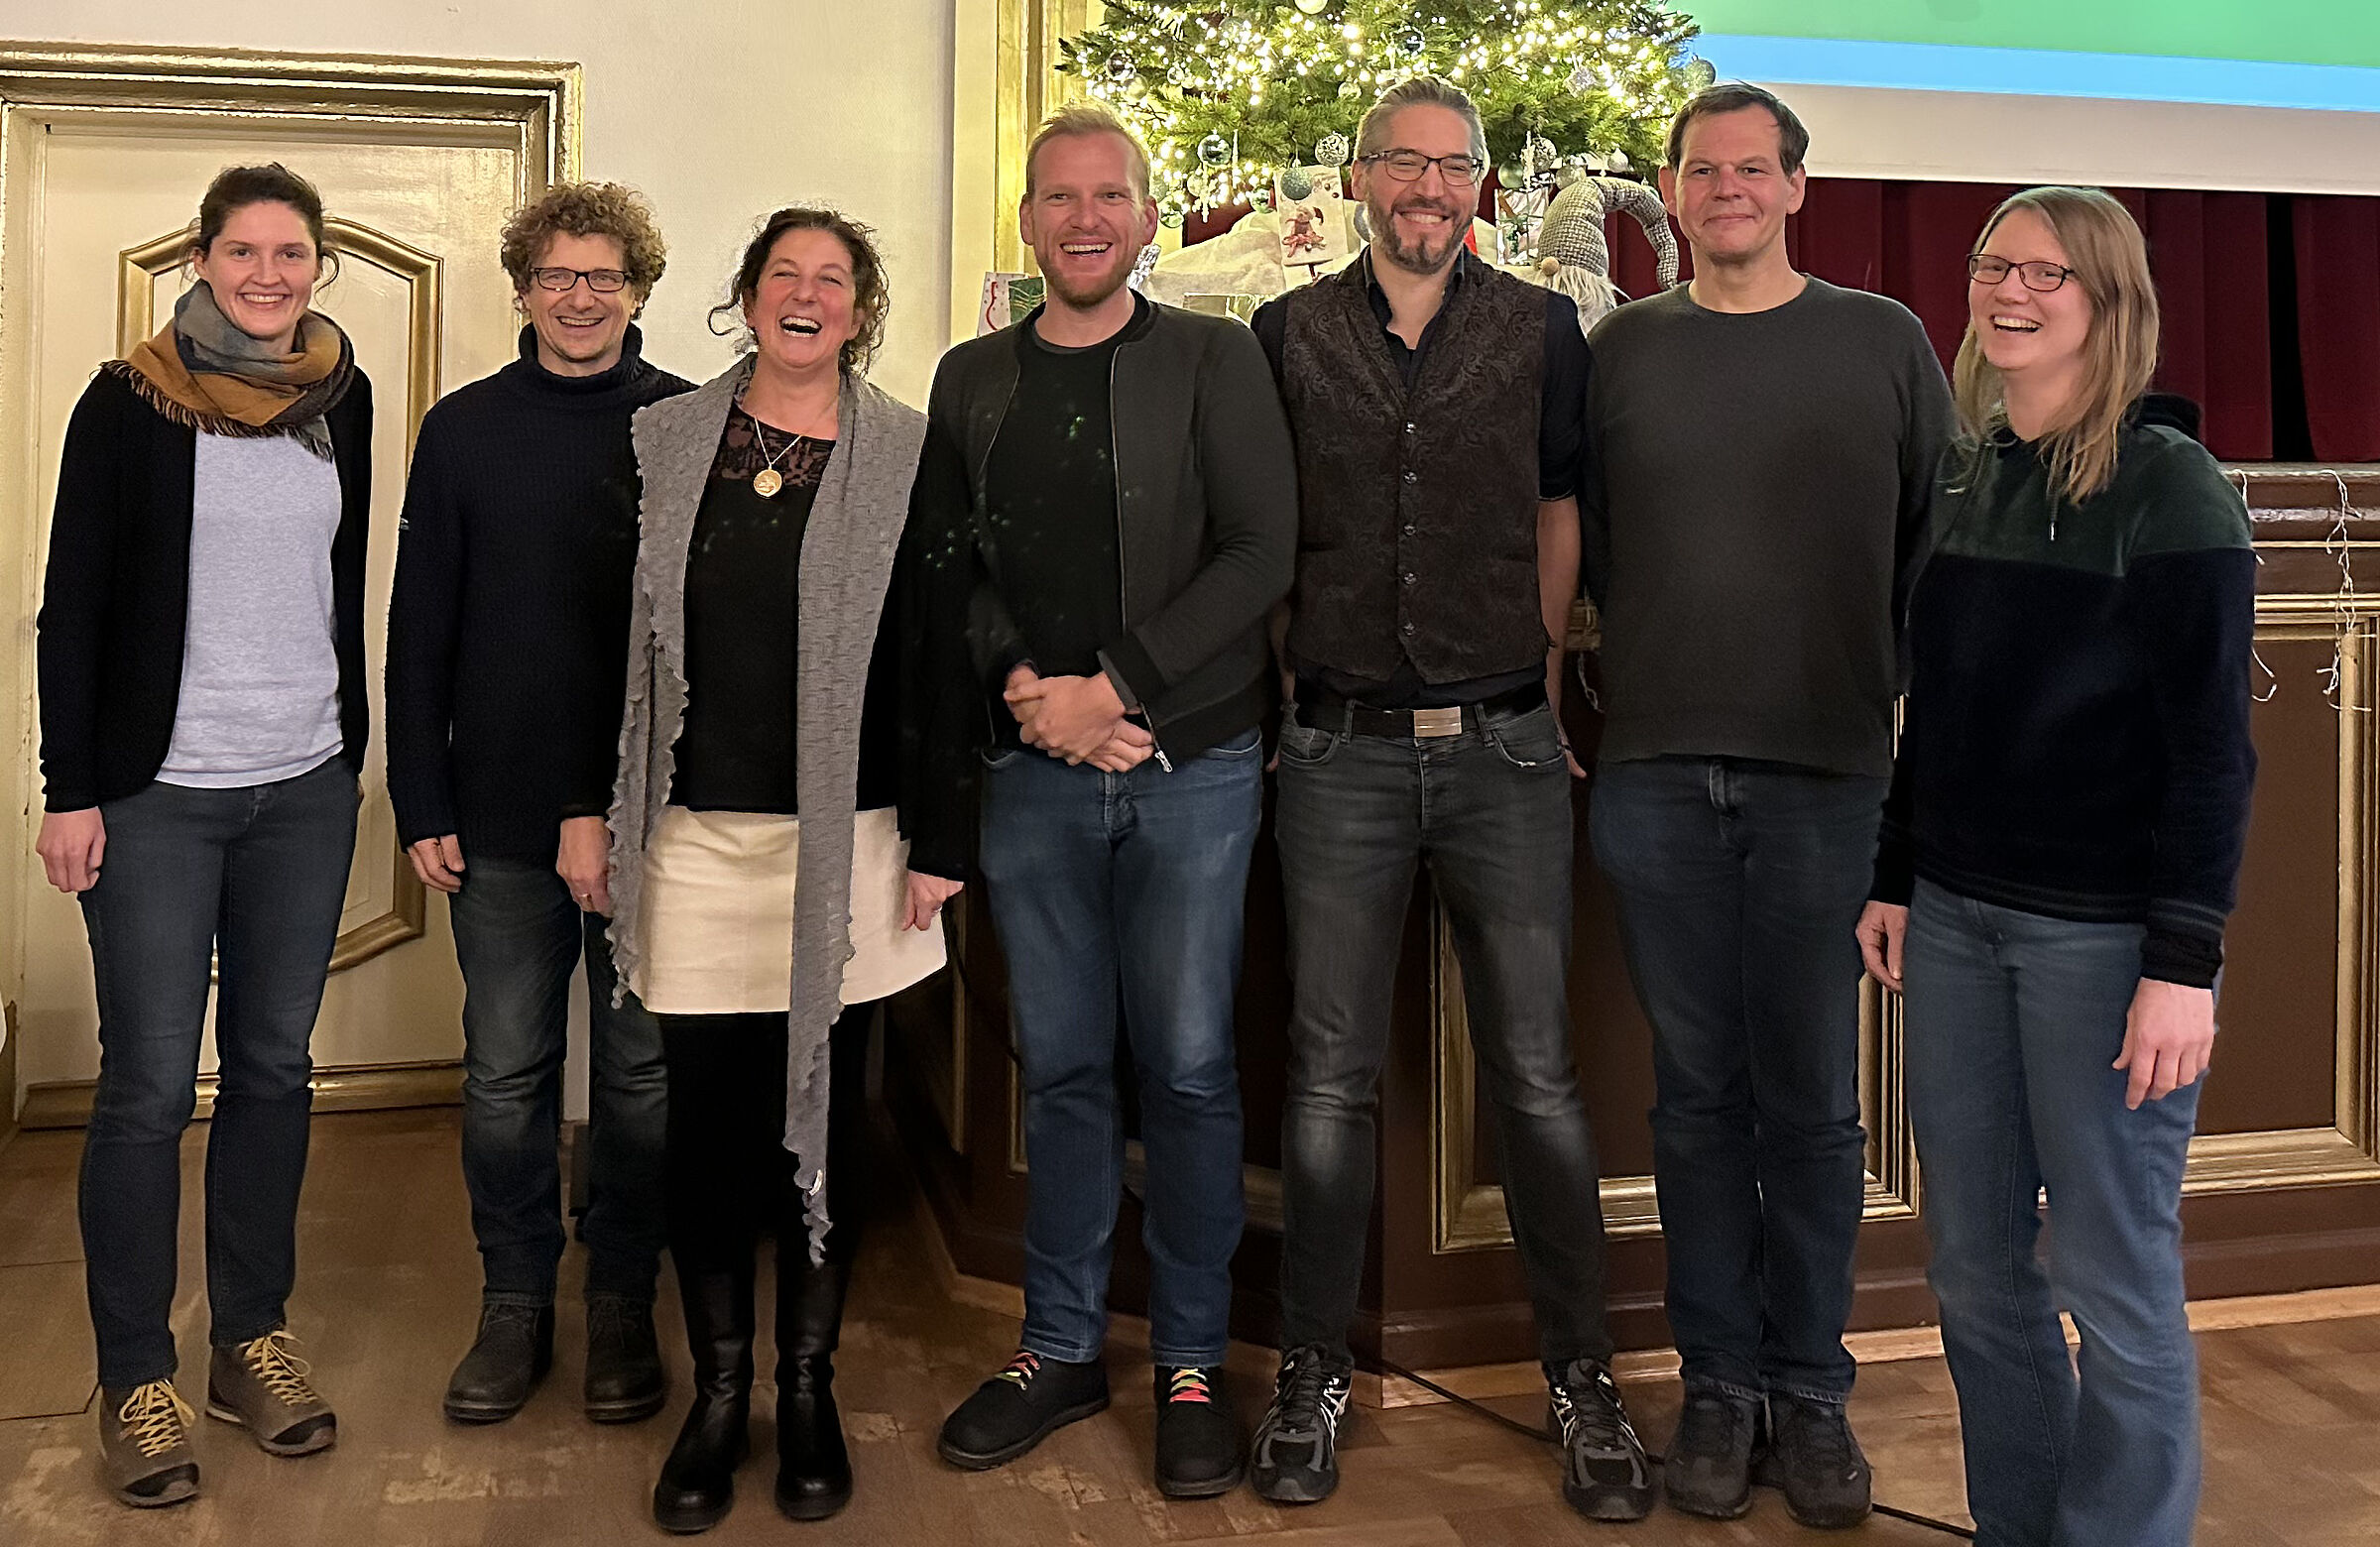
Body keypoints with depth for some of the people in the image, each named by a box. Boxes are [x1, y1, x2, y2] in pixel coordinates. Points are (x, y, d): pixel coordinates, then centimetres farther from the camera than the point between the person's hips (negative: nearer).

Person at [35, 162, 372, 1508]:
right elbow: (75, 604, -4)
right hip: (157, 790, -4)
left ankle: (254, 1337, 23)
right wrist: (69, 789, -8)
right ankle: (137, 1378, 13)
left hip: (308, 789, 4)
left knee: (275, 1066, 10)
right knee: (150, 1087, 0)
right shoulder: (131, 402, -4)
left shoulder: (340, 396, 7)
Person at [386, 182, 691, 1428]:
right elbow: (420, 628, 6)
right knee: (506, 1076, 9)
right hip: (503, 817, 2)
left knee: (638, 1071, 8)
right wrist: (422, 803, 0)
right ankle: (515, 1302, 24)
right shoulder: (465, 429, 5)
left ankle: (623, 1303, 23)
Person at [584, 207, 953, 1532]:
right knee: (707, 1112, 4)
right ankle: (718, 1391, 20)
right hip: (693, 834, 2)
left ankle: (810, 1386, 22)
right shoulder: (664, 441, 8)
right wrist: (589, 806, 5)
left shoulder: (908, 452, 2)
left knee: (824, 1111, 6)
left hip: (844, 838, -1)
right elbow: (615, 637, 10)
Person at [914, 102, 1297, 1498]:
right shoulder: (971, 380, 12)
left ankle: (1193, 1363, 18)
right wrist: (1024, 689, -8)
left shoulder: (1214, 361, 2)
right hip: (1033, 770, 3)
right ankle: (1062, 1348, 23)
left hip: (1192, 765, -2)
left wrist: (1114, 686, -13)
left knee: (1189, 1067, 3)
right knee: (1062, 1067, 9)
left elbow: (1259, 554, -6)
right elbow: (948, 568, 10)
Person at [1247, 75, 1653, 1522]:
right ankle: (1315, 1373, 19)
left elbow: (1562, 512, 11)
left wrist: (1541, 689, 8)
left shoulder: (1541, 330, 6)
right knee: (1332, 1073, 5)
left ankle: (1583, 1375, 17)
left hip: (1503, 749, 0)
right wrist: (1296, 684, 7)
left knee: (1539, 1070, 3)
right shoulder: (1290, 335, 7)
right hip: (1342, 751, 1)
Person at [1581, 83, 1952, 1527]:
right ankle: (1720, 1382, 19)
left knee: (1812, 1099, 4)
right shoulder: (1624, 348, 10)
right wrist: (1580, 697, 5)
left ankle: (1812, 1388, 18)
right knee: (1699, 1093, 7)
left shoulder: (1883, 342, 7)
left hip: (1828, 772, -1)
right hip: (1656, 773, 1)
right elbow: (1579, 542, 12)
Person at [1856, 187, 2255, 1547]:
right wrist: (1897, 879, 13)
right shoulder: (1960, 476, 10)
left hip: (2104, 929, -6)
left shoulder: (2168, 487, -7)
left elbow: (2212, 745, -11)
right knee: (1975, 1264, 13)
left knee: (2114, 1275, 3)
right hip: (1957, 918, 6)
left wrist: (2185, 961, -15)